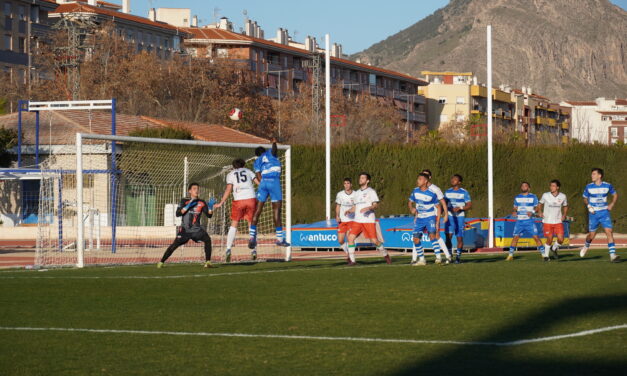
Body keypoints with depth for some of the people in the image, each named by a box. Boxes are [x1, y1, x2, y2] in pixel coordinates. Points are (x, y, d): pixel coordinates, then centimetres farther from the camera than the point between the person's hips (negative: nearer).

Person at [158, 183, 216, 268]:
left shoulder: (202, 203, 6)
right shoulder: (184, 201, 0)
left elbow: (209, 215, 3)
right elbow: (178, 214, -10)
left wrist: (210, 206, -14)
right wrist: (188, 206, -19)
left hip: (197, 229, 2)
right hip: (185, 229, -2)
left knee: (207, 239, -22)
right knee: (175, 244, -13)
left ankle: (208, 262, -16)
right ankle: (161, 262, 0)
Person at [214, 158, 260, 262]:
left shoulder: (230, 174, 13)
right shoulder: (248, 171, 17)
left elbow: (228, 189, 3)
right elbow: (258, 182, 10)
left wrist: (221, 203, 5)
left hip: (238, 200, -1)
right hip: (251, 198, 1)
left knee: (234, 224, 9)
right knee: (252, 224, 11)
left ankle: (228, 249, -1)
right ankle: (254, 250, 2)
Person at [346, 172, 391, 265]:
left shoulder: (371, 191, 0)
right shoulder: (357, 193, 19)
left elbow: (376, 205, -8)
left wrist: (368, 208, -27)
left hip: (369, 220, -5)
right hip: (357, 220, 5)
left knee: (374, 240, -7)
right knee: (350, 237, -13)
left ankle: (386, 255, 18)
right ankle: (352, 260, -9)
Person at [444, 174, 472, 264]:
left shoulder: (464, 192, -1)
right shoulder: (448, 192, 12)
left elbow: (469, 205, -4)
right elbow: (444, 204, 20)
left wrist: (460, 208, -19)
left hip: (460, 217, -3)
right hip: (449, 216, 3)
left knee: (459, 238, -1)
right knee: (448, 236, -11)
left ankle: (458, 256, 14)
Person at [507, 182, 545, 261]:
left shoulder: (533, 197, 4)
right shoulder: (517, 197, 13)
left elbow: (536, 208, 3)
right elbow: (515, 208, 17)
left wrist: (532, 212, -17)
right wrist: (514, 212, -6)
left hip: (529, 221, -3)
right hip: (519, 221, 3)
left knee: (536, 237, -9)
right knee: (515, 237, -4)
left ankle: (543, 254, -3)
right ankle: (510, 254, 3)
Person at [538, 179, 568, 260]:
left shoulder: (562, 196, -1)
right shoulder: (545, 195, -5)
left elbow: (565, 206, 16)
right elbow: (540, 204, 11)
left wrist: (564, 215, 1)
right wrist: (540, 212, -6)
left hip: (558, 221, 1)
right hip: (547, 221, -1)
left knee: (561, 239, -8)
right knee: (549, 240, -3)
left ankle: (554, 249, 23)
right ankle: (546, 255, 18)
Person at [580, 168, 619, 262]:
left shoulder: (607, 186, -3)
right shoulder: (589, 187, -3)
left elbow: (615, 195, 14)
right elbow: (585, 198, 12)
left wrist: (612, 204, 0)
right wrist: (588, 206, -7)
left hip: (604, 212, 0)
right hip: (593, 213, 0)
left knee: (609, 232, -14)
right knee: (592, 234, 5)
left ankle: (612, 255, -16)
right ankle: (586, 246, 40)